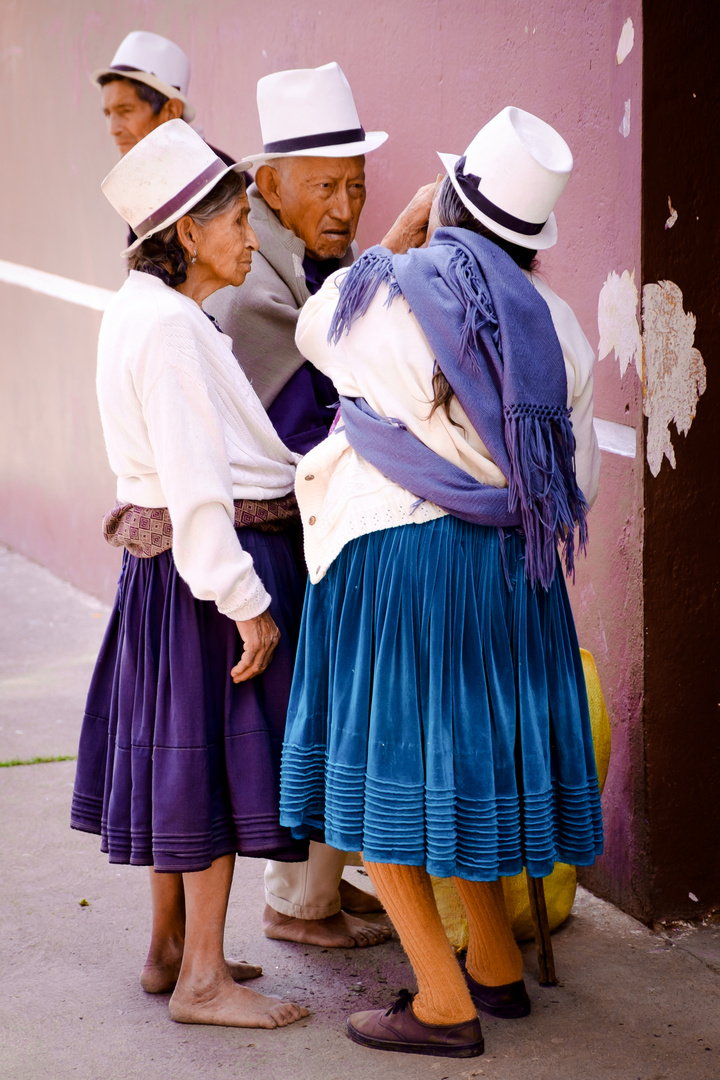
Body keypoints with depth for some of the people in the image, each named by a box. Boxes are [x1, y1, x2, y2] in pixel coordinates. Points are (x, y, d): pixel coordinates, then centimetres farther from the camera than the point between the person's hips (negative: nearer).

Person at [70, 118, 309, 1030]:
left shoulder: (137, 310, 12)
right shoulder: (169, 326, -19)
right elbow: (196, 484, -23)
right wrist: (246, 602, -22)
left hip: (167, 559, 10)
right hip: (214, 559, -10)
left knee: (182, 754, 16)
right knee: (218, 757, -2)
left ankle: (169, 949, 28)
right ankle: (203, 979, 7)